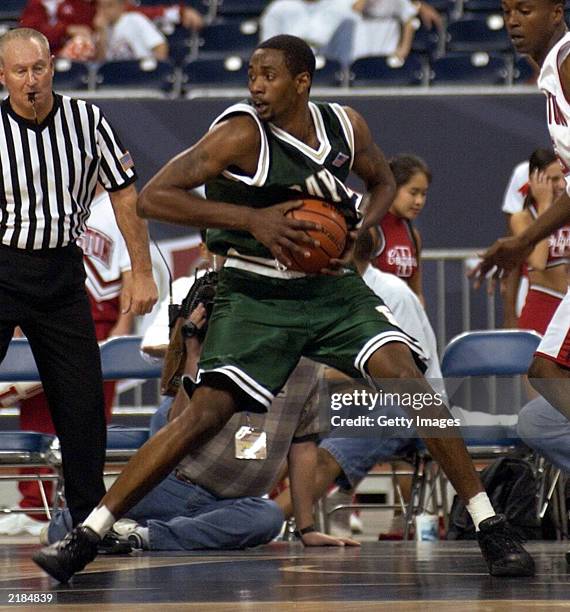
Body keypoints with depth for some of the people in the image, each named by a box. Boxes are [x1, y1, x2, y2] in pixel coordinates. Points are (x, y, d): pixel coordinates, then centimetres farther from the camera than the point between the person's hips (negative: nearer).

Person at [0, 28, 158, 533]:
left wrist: (142, 273, 3)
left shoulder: (87, 121, -4)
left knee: (82, 398, 6)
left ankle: (92, 516, 19)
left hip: (62, 272, 3)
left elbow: (124, 194, 5)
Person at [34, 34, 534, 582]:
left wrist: (359, 233, -3)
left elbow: (382, 182, 20)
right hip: (256, 297, -3)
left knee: (409, 382, -15)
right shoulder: (243, 134, -16)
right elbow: (152, 197, -21)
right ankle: (86, 535, -9)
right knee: (205, 413, -16)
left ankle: (490, 528, -8)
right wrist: (252, 218, -27)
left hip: (333, 286, 3)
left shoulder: (346, 125, -1)